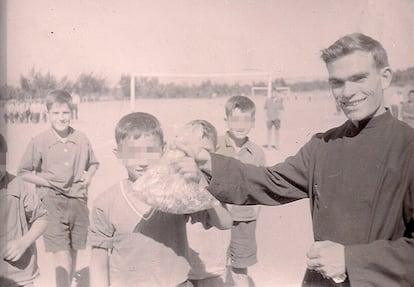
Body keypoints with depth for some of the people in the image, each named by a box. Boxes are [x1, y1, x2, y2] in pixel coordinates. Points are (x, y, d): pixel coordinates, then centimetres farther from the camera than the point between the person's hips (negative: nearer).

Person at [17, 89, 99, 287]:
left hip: (78, 202, 4)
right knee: (62, 255, -11)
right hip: (52, 203, -3)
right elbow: (23, 172, 2)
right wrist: (47, 182, -8)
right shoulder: (39, 142, -5)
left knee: (73, 251, 16)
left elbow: (93, 163, 20)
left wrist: (89, 175, 0)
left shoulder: (81, 139, 3)